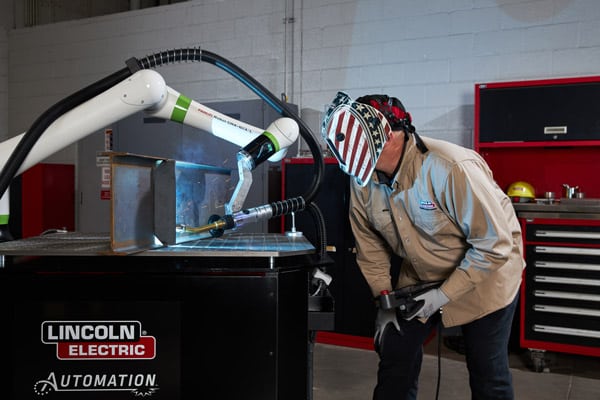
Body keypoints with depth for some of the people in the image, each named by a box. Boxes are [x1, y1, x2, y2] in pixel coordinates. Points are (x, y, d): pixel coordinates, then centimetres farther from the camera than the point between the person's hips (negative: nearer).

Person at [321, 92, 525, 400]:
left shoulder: (452, 169, -33)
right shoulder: (362, 178, -14)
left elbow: (494, 244, -25)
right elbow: (369, 243, 0)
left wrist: (444, 295, -22)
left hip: (485, 272, -4)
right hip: (419, 277, 5)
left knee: (487, 372, 3)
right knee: (396, 353, 6)